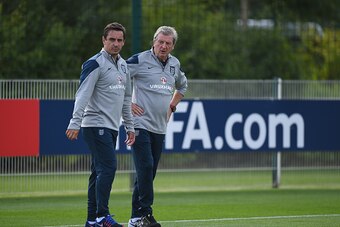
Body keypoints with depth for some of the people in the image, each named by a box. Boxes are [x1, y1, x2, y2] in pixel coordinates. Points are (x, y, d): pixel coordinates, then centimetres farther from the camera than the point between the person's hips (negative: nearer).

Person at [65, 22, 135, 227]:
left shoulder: (123, 65, 17)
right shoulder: (95, 64, -10)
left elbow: (126, 99, 25)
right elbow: (83, 94, -18)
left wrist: (130, 127, 24)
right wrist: (75, 123, -27)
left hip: (112, 127, 8)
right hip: (96, 125, -8)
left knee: (100, 172, 8)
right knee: (108, 166, -17)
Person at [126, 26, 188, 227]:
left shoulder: (175, 64, 13)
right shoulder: (140, 60, -8)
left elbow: (182, 85, 33)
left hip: (160, 127, 6)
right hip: (141, 124, -6)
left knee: (148, 172, 7)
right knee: (145, 168, -16)